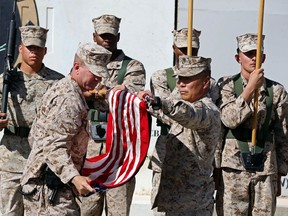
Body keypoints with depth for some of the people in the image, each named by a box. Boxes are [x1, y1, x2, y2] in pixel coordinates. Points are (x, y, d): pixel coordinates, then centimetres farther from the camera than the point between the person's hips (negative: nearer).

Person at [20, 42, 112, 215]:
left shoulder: (59, 89, 18)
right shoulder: (70, 100, -16)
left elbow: (34, 137, 23)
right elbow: (54, 147, -24)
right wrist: (74, 178, -35)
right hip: (50, 187, -11)